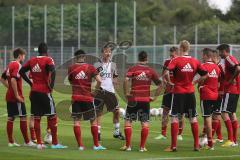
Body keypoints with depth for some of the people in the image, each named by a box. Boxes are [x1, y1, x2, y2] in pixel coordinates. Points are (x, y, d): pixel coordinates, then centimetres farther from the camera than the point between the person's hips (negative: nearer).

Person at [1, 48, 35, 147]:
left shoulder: (10, 65, 13)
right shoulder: (17, 65, -14)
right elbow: (13, 80, -26)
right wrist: (17, 95, -21)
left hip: (9, 96, 9)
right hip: (16, 97, -9)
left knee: (10, 118, 9)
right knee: (23, 117, -3)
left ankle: (11, 141, 12)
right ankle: (27, 142, 0)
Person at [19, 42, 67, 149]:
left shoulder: (32, 60, 10)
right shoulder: (48, 60, -6)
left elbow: (21, 71, 12)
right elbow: (52, 71, -23)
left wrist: (30, 83, 13)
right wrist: (51, 86, -13)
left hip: (34, 91, 5)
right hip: (44, 91, -5)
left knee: (36, 118, 7)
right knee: (52, 117, 3)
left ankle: (39, 143, 8)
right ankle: (55, 143, 3)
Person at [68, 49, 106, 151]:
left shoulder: (71, 68, 2)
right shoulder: (90, 68, 0)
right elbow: (99, 81, -8)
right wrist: (95, 91, 5)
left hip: (76, 97, 0)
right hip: (88, 98, 0)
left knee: (76, 120, 5)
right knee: (93, 120, 11)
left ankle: (80, 145, -3)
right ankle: (96, 145, 11)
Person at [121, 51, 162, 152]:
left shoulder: (133, 69, -1)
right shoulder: (151, 71, 5)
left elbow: (126, 80, -18)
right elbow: (159, 85, 5)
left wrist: (126, 93, -8)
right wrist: (155, 97, 9)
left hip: (133, 99, -1)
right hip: (146, 100, 1)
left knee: (128, 121, 8)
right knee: (145, 123, 6)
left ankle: (128, 146, 4)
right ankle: (142, 147, 3)